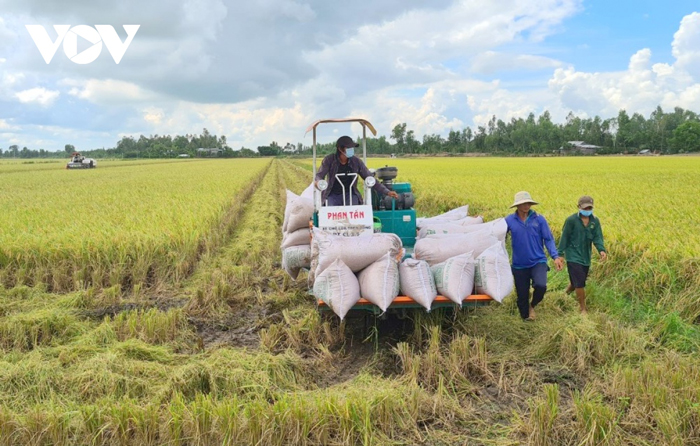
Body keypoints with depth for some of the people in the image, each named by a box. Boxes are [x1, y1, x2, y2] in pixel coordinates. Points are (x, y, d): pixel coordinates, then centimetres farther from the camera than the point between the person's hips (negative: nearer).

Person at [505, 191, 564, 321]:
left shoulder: (539, 219, -5)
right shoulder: (509, 220, -4)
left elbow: (548, 239, -2)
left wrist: (555, 256, -12)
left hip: (538, 262, -1)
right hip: (519, 265, 1)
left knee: (541, 286, -25)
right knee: (522, 295, 8)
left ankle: (532, 305, 8)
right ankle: (525, 318, 32)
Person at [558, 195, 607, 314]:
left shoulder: (595, 221, 2)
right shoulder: (571, 220, -12)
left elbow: (597, 237, -5)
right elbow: (564, 238, -8)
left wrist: (601, 250, -24)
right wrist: (560, 254, -8)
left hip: (586, 257, 5)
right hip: (573, 256, -5)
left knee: (577, 282, 16)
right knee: (580, 283, -10)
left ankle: (566, 293, 47)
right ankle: (583, 309, 5)